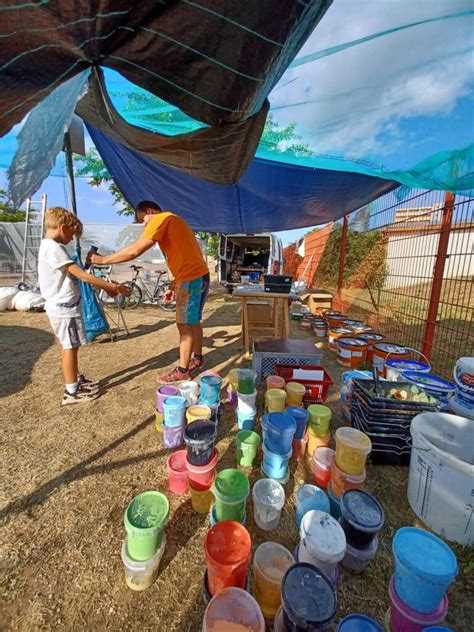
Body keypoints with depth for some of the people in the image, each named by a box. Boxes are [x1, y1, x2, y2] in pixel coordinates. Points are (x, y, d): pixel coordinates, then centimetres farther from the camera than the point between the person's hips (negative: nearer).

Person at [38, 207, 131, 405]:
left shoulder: (48, 246, 15)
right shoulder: (53, 248, -18)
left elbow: (74, 275, 13)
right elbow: (82, 275, -25)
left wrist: (106, 287, 8)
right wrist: (113, 287, -25)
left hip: (63, 305, 10)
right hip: (65, 307, -10)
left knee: (69, 347, 19)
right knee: (70, 348, -1)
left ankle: (76, 379, 34)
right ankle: (71, 392, 10)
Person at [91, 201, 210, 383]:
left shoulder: (161, 219, -7)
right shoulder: (173, 221, 23)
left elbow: (134, 250, -14)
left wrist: (103, 260, -4)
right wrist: (173, 286, 19)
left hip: (191, 279, -10)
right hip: (199, 276, 10)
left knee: (184, 326, -2)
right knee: (193, 321, 19)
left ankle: (182, 371, 10)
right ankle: (197, 358, 33)